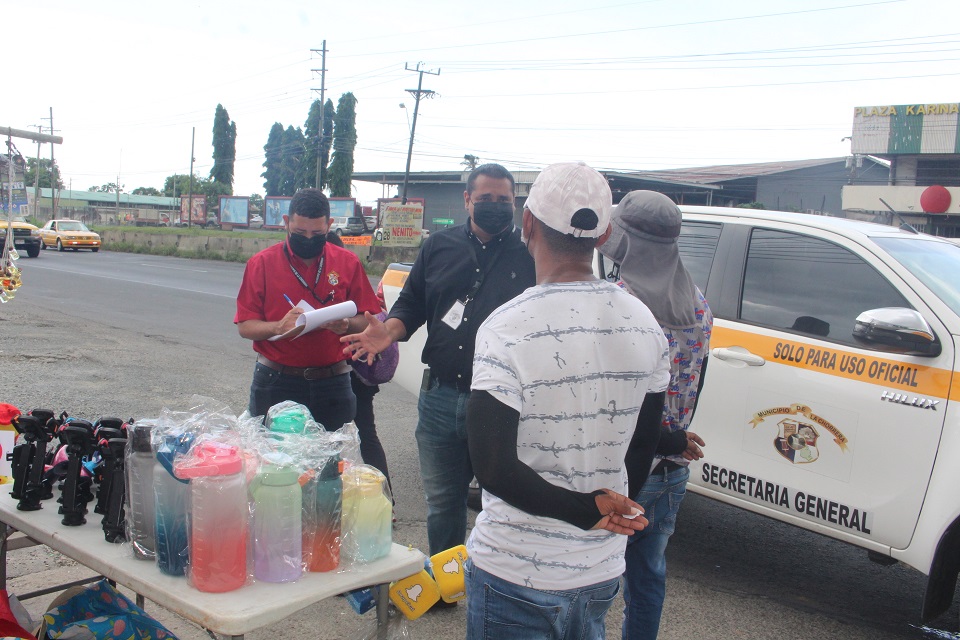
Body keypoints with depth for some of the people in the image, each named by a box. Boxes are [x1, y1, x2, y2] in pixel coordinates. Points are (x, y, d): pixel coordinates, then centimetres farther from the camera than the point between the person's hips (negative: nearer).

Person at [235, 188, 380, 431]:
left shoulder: (348, 263, 5)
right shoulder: (261, 263, 1)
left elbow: (367, 320, 6)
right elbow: (245, 326, -1)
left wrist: (347, 325, -15)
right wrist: (278, 327, -19)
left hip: (332, 383, 1)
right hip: (275, 383, -1)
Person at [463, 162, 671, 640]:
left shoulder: (507, 328, -20)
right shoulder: (644, 325, -2)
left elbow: (492, 466, -23)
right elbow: (643, 448, 8)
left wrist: (587, 509, -16)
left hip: (514, 577, -5)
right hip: (601, 573, 5)